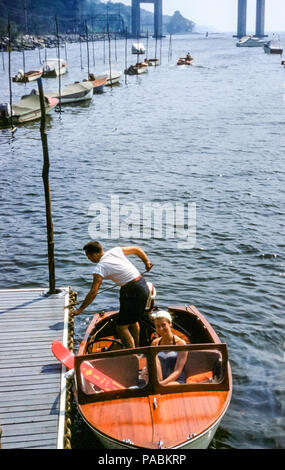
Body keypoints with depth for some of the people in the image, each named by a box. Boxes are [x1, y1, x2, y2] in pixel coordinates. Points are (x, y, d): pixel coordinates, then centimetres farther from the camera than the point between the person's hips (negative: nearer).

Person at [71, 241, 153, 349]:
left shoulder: (100, 268, -13)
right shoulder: (116, 250, 7)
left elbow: (93, 292, -15)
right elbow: (137, 249, 18)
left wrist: (80, 310, -6)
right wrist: (147, 262, 33)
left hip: (133, 292, -9)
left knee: (122, 327, -3)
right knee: (133, 321, 26)